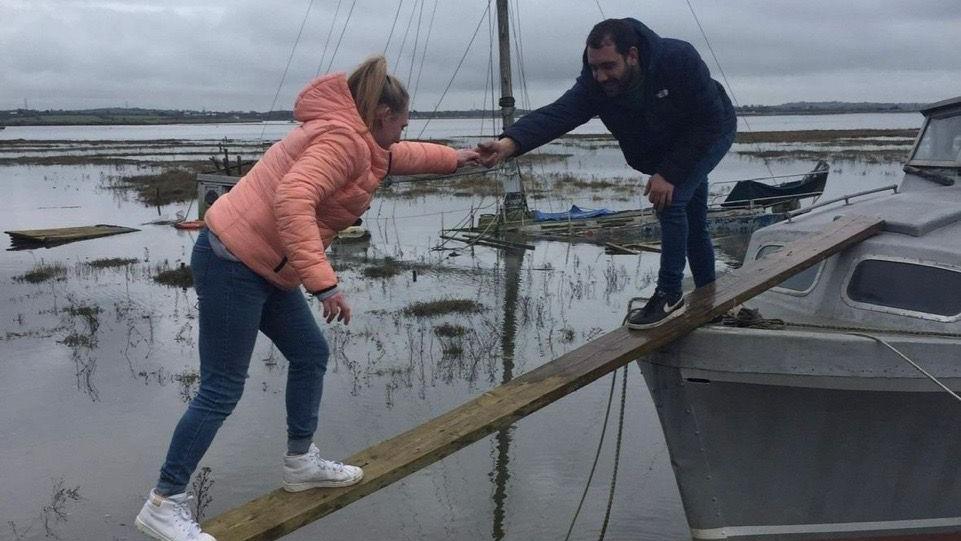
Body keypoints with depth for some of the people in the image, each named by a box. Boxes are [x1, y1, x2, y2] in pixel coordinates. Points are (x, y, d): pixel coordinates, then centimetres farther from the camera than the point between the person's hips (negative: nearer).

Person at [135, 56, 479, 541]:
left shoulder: (361, 142, 15)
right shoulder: (344, 139, -16)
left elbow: (397, 156, 37)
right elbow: (292, 200, -31)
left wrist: (451, 158, 45)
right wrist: (323, 281, -33)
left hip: (261, 266, 11)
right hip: (233, 263, -11)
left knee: (310, 354, 17)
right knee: (221, 390, -6)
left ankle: (301, 463, 31)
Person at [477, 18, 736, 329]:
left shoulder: (679, 59, -38)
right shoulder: (594, 84, -28)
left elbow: (709, 122, -32)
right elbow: (557, 114, -43)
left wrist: (670, 174, -35)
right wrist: (509, 144, -61)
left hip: (711, 134, -5)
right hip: (666, 150, 5)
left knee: (671, 202, -25)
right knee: (691, 224, 16)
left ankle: (670, 295, -13)